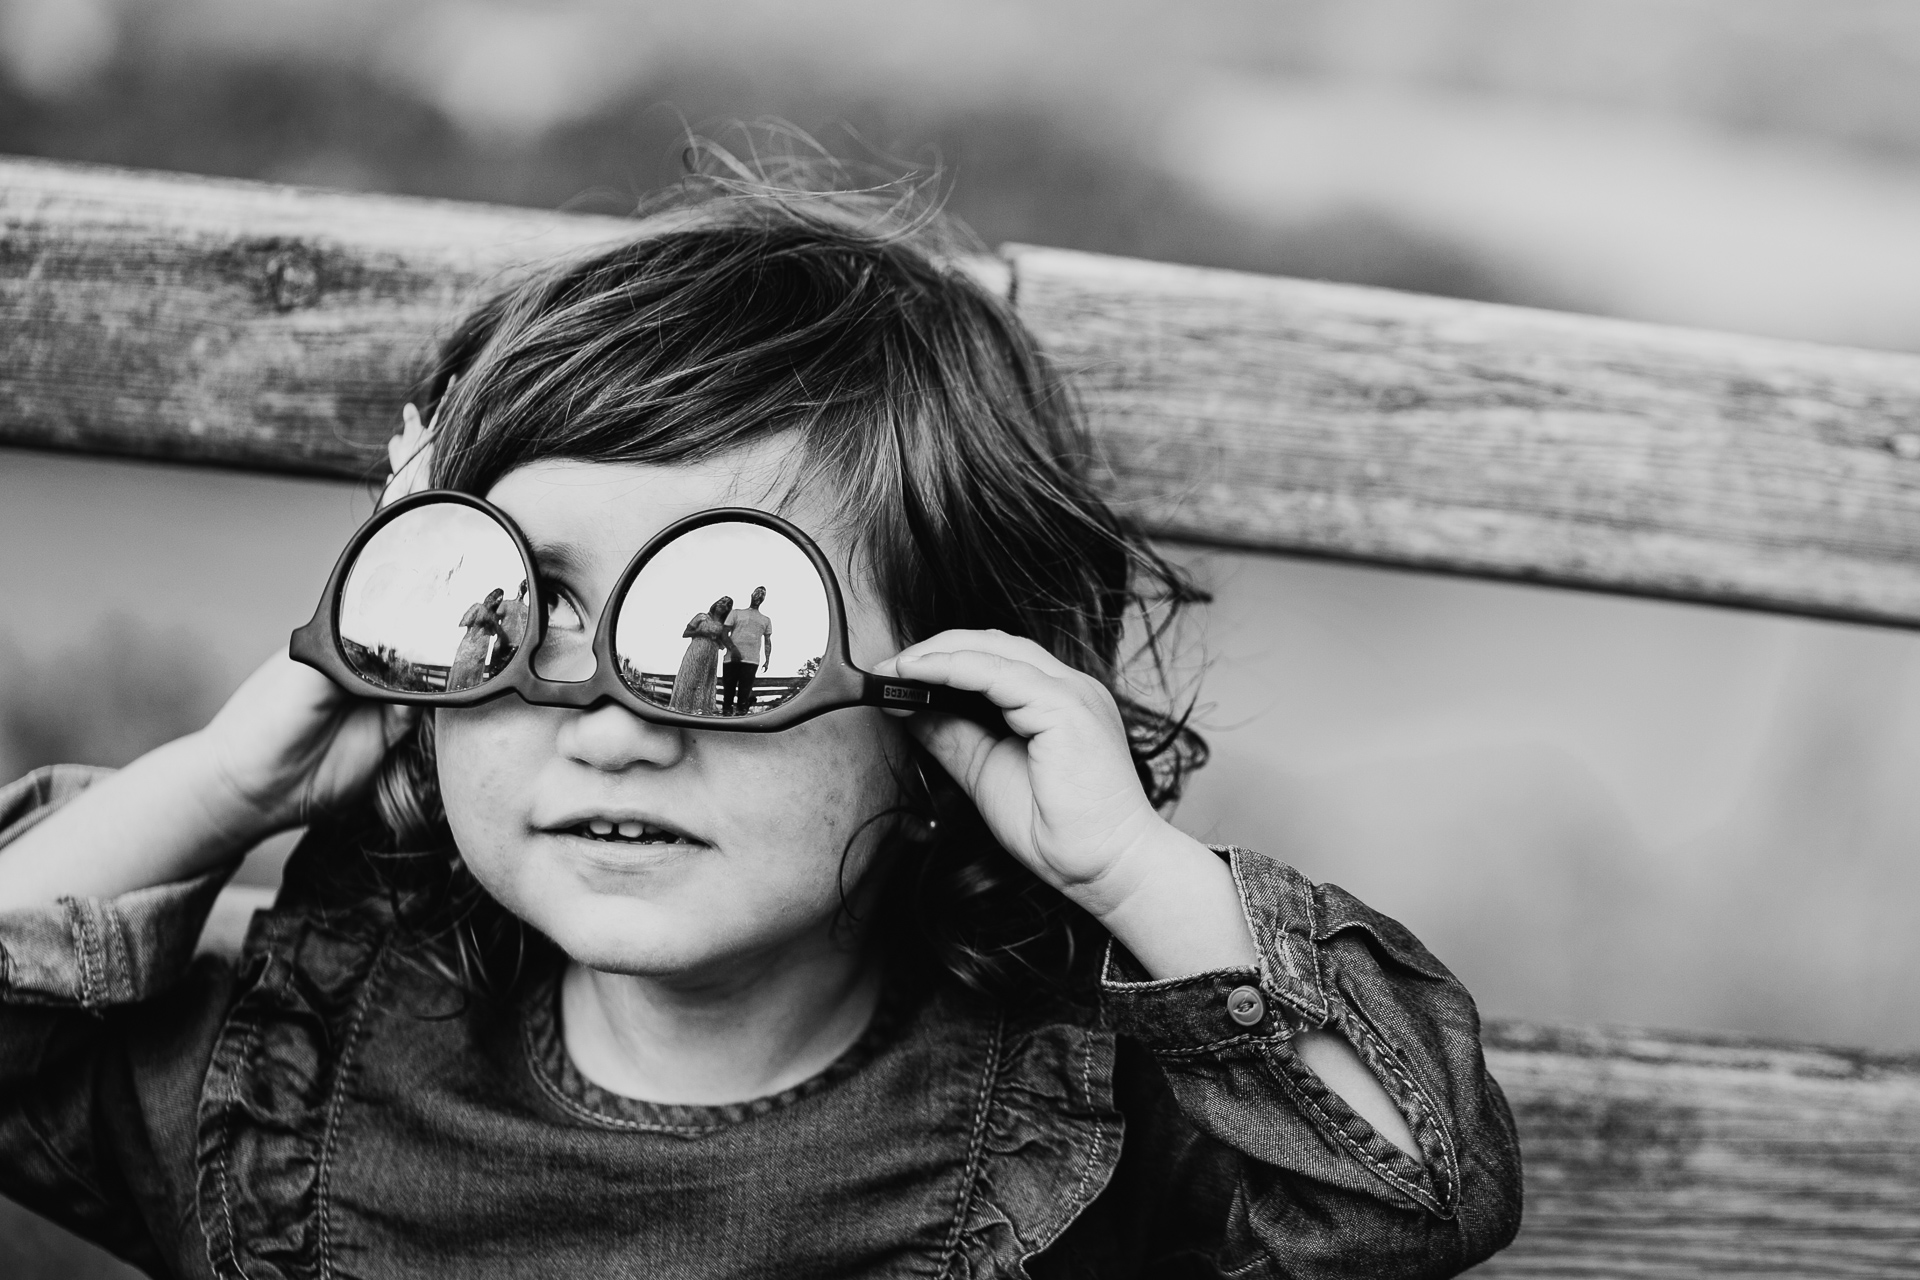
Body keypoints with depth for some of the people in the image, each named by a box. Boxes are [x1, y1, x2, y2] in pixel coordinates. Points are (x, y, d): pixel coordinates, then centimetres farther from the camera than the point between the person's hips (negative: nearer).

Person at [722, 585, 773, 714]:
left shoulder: (766, 620, 23)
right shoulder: (736, 613, 15)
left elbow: (767, 641, 21)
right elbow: (724, 633, 6)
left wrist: (767, 660, 8)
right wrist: (732, 648, -12)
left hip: (752, 660, 1)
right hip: (733, 658, -1)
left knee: (745, 690, -6)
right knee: (729, 689, -3)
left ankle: (741, 712, -9)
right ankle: (726, 712, -2)